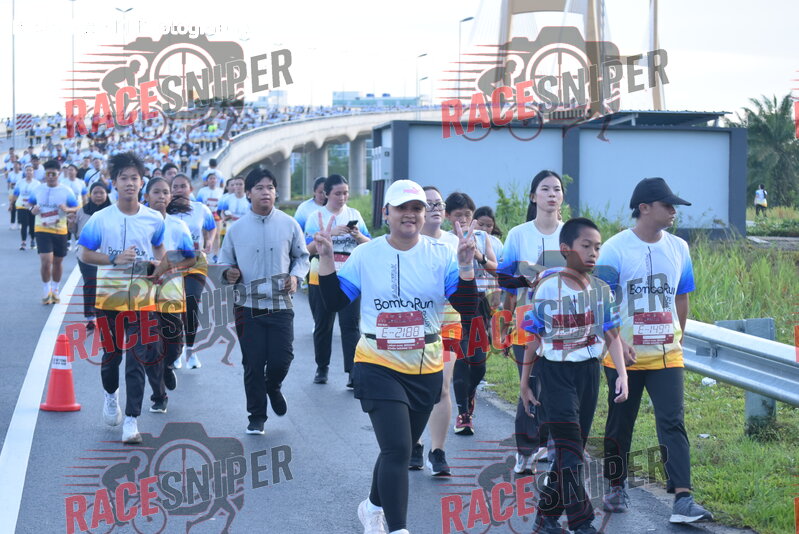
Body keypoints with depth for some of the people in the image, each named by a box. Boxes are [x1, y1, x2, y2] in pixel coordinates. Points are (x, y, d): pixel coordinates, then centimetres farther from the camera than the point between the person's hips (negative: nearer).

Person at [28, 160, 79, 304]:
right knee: (45, 260, -14)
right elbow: (30, 203, 14)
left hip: (60, 231, 1)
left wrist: (67, 209, -22)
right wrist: (33, 210, -9)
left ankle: (55, 290, 32)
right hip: (42, 230, -1)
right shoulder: (38, 189, 0)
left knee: (57, 261, 12)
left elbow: (77, 208, 0)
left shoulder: (66, 191, -5)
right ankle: (46, 290, 6)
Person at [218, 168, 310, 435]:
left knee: (281, 358, -5)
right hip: (248, 306, 0)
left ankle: (273, 387, 31)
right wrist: (228, 273, -13)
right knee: (253, 364, 2)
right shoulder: (237, 228, 2)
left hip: (281, 305, 0)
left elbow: (302, 256, 13)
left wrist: (296, 276, -6)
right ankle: (257, 417, 16)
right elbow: (225, 262, 9)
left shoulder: (289, 225, 2)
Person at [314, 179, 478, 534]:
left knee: (398, 450, 18)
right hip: (379, 367, -3)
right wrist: (326, 258, -13)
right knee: (397, 451, -16)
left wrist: (465, 264, -22)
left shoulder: (440, 255, -3)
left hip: (425, 370, 3)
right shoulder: (366, 255, -5)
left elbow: (468, 307, -8)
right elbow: (334, 302, -2)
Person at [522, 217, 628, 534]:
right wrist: (524, 382, 0)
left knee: (574, 447, 8)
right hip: (556, 373, -5)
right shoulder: (547, 287, -8)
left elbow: (611, 335, 6)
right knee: (570, 448, -10)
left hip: (589, 371, 5)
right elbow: (534, 337, -2)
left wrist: (622, 374, -5)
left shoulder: (601, 289, 4)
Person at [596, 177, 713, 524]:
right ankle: (617, 489, 28)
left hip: (666, 354, 3)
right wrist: (617, 342, -21)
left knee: (673, 423, -9)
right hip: (625, 356, -2)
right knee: (619, 425, 10)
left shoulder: (678, 248, 6)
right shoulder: (615, 249, -8)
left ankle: (683, 501, -16)